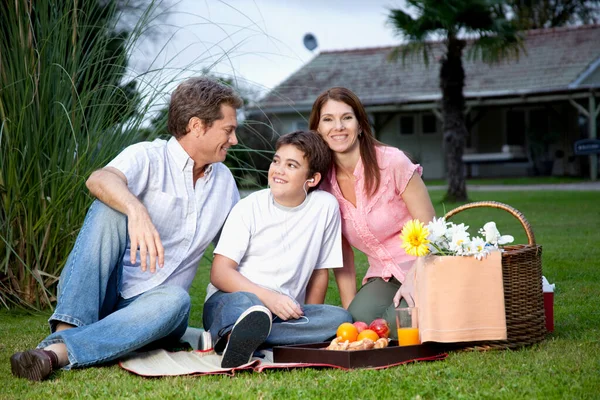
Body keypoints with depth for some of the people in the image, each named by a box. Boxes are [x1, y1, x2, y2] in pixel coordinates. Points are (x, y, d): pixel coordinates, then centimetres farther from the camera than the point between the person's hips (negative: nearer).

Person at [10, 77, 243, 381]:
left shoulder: (224, 181, 13)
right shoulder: (148, 158, -6)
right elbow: (99, 180, -29)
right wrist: (137, 210, -49)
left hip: (149, 308, 3)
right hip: (102, 297, -3)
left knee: (175, 300, -33)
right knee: (109, 207, -28)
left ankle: (57, 351, -44)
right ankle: (67, 329, -38)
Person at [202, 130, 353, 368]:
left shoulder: (325, 207, 3)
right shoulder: (250, 207, -1)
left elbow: (320, 269, 11)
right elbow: (220, 272, -8)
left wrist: (305, 315, 0)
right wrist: (269, 297, -22)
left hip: (284, 312, 3)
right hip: (231, 299, -2)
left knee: (340, 318, -26)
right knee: (245, 302, -36)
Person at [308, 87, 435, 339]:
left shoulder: (393, 162, -13)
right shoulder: (323, 181, 1)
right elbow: (342, 255, 6)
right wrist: (349, 310, -2)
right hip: (383, 277, 3)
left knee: (398, 321, -30)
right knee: (359, 318, -29)